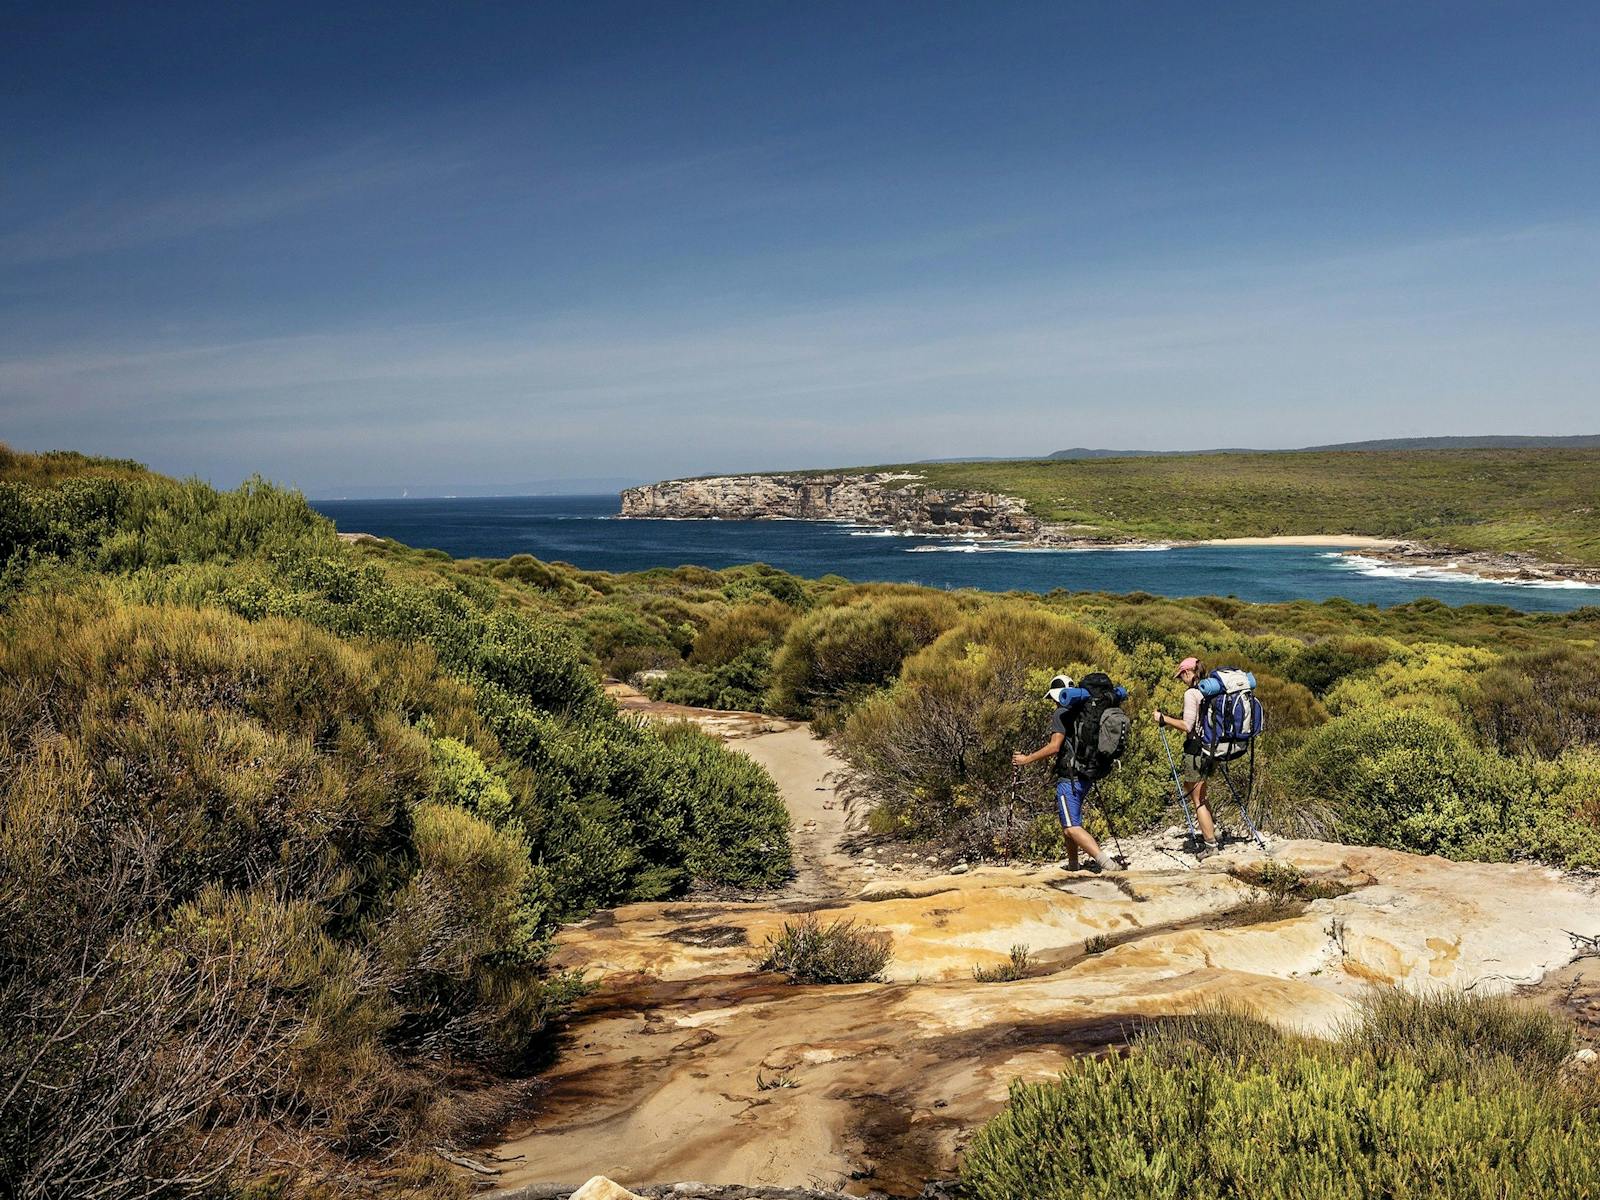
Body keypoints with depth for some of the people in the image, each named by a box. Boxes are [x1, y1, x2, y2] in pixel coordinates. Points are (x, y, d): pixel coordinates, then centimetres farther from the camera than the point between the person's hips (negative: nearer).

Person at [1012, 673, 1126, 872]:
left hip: (1069, 778, -9)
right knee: (1069, 821, 23)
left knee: (1072, 827, -13)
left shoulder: (1062, 713, -12)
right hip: (1087, 776, 9)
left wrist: (1026, 759, -14)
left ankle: (1106, 864, -27)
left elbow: (1054, 746, -20)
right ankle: (1073, 865, 30)